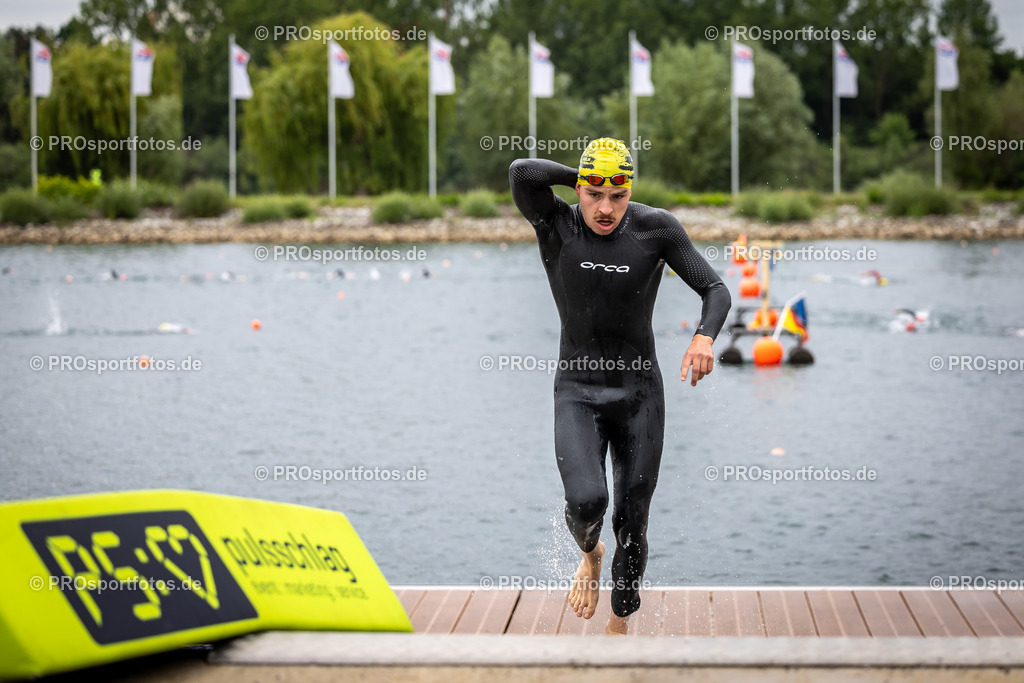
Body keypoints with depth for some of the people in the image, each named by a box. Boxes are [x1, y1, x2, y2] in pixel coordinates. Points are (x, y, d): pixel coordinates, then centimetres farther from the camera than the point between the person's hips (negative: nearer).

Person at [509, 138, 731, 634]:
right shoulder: (556, 226, -9)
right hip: (577, 393, -1)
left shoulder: (656, 229, -7)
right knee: (586, 500, -24)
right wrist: (587, 181, -14)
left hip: (640, 394, 1)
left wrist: (704, 338, -25)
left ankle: (618, 627, 27)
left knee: (632, 525, 5)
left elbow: (714, 289, -4)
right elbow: (521, 173, -28)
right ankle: (590, 555, 13)